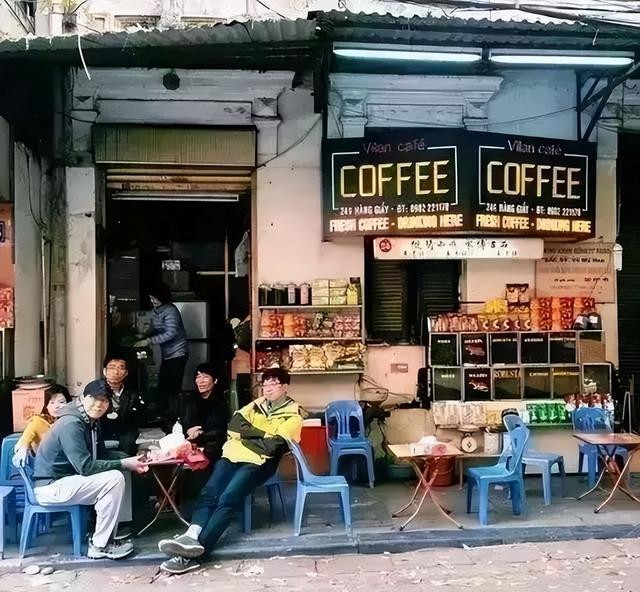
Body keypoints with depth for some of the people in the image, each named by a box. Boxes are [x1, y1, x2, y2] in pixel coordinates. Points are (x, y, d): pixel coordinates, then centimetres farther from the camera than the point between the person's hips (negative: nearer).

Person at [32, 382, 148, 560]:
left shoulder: (91, 422, 7)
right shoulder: (71, 424, -22)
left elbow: (101, 454, 14)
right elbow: (85, 467, -28)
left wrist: (129, 459, -3)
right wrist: (123, 464, -23)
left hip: (65, 480, 10)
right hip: (51, 486, -10)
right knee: (114, 479, -20)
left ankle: (105, 538, 12)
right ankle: (99, 546, -10)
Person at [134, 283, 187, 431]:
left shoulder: (170, 310, -17)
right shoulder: (156, 311, 10)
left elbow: (171, 333, -25)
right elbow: (155, 331, 16)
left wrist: (149, 341, -25)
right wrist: (143, 337, -3)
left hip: (177, 354, -9)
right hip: (166, 355, 9)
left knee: (172, 390, -8)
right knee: (162, 388, 11)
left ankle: (173, 423, 0)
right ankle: (165, 420, 21)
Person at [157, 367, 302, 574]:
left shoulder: (292, 415, 4)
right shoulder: (257, 405, 22)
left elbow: (271, 447, -10)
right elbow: (233, 425, 6)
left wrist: (245, 436, 2)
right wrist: (262, 434, -4)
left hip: (258, 462, -6)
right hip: (233, 455, 6)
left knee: (227, 499, -27)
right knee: (208, 493, -20)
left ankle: (194, 551, -37)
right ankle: (191, 539, -38)